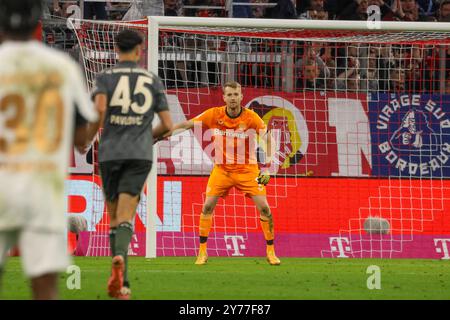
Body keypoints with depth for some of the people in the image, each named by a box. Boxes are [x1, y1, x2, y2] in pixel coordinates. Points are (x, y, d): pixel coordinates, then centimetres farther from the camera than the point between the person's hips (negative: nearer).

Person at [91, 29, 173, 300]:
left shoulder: (105, 77, 5)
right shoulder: (152, 81, 9)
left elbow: (100, 108, -16)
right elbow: (167, 125, 6)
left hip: (110, 153, 0)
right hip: (140, 155, 0)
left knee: (115, 218, 12)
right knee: (125, 219, -10)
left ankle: (123, 284, 6)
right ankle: (119, 257, -41)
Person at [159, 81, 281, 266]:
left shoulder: (251, 117, -13)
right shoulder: (214, 115, -10)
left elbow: (268, 138, -6)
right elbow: (186, 125, -5)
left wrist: (267, 167, -12)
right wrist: (164, 133, -14)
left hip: (247, 169, -1)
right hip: (222, 169, 1)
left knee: (263, 207, -9)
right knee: (208, 206, -10)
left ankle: (270, 251, 6)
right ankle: (202, 251, 2)